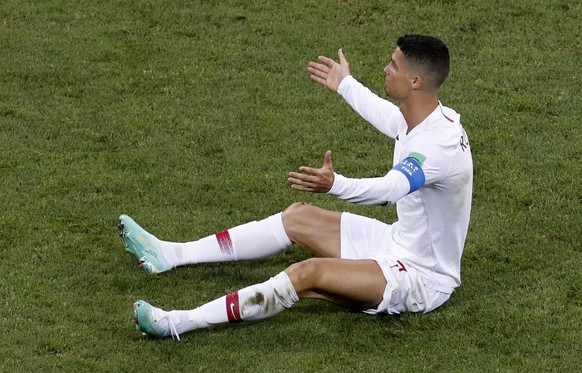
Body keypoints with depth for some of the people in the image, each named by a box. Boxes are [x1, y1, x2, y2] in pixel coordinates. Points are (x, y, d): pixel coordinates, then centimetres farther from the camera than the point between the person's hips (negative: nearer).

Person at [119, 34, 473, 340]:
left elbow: (391, 188, -47)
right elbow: (386, 114, 27)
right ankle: (172, 255, 15)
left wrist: (335, 184, -64)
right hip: (399, 242, 10)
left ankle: (179, 323, -30)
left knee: (308, 274, -27)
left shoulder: (441, 143, -30)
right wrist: (345, 84, 42)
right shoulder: (417, 118, 1)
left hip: (422, 278, -10)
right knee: (298, 218, 10)